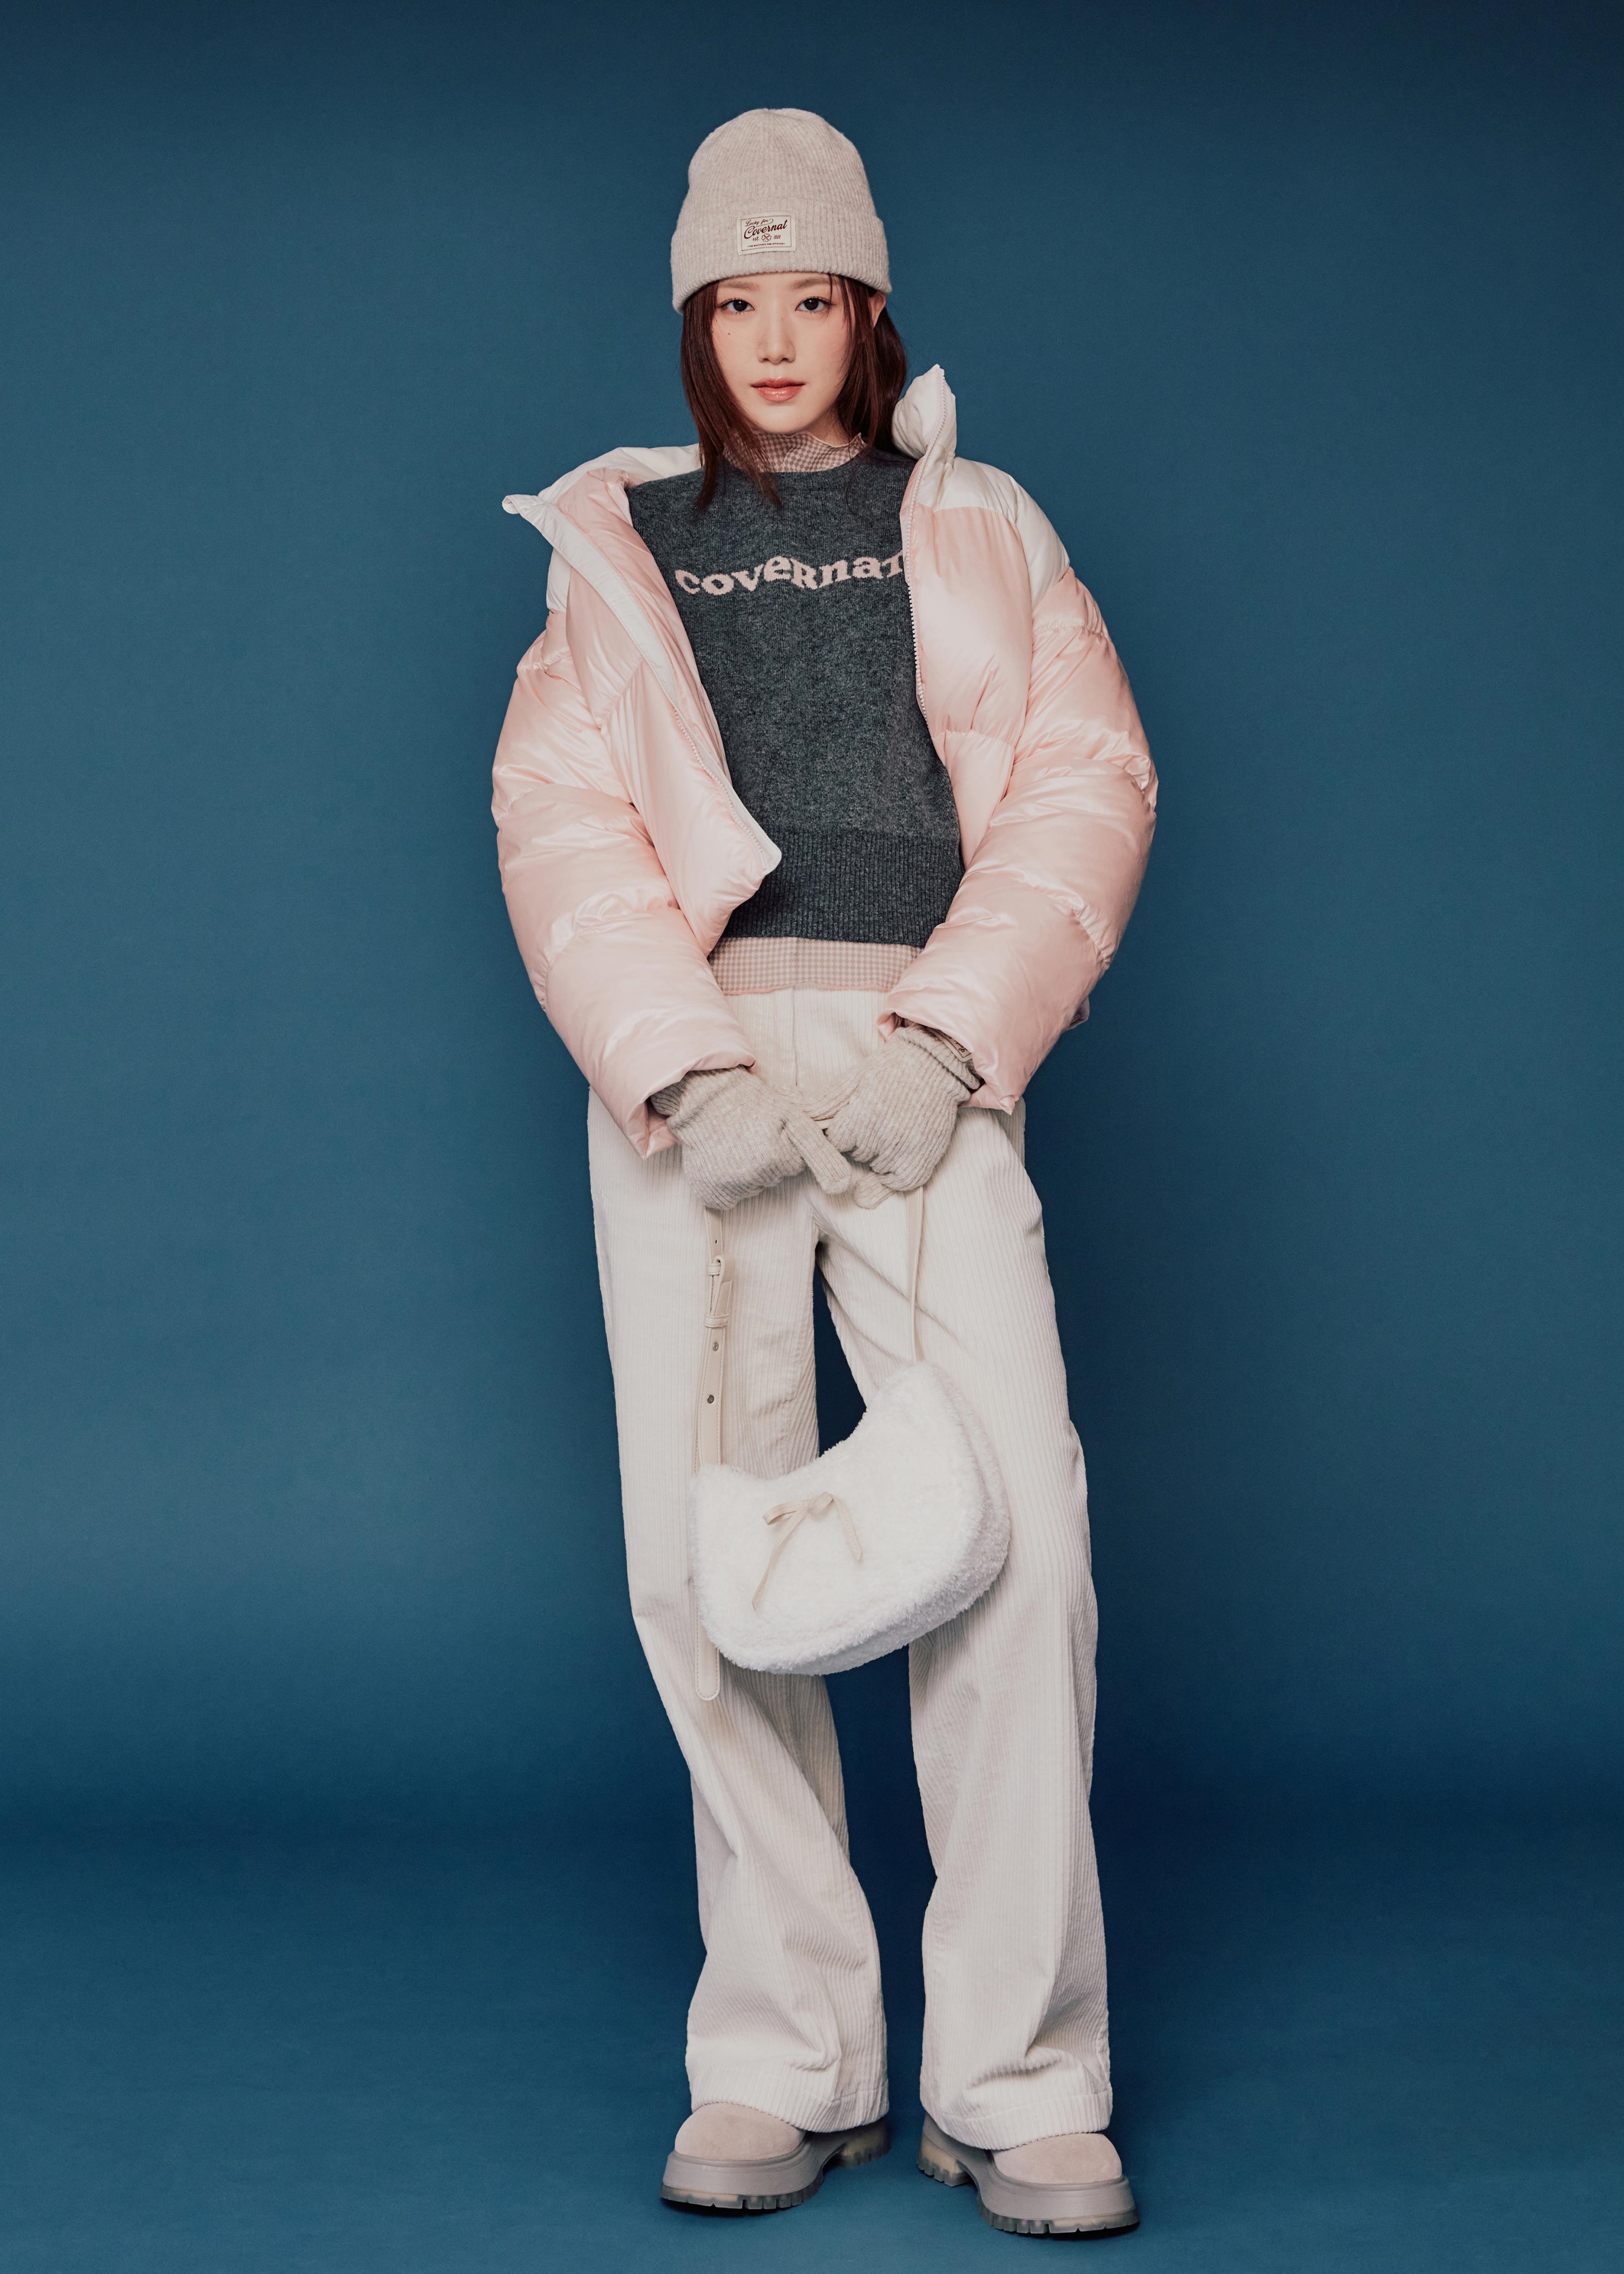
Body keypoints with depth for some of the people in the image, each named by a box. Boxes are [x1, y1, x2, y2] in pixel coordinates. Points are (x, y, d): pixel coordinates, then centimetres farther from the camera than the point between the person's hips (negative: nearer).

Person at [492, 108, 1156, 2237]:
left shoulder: (977, 529, 19)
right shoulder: (616, 545, 19)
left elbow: (1087, 788, 6)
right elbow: (560, 821, 6)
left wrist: (946, 1041, -9)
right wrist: (684, 1071, -10)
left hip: (925, 1066, -1)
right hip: (689, 1070, 1)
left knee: (1016, 1533, -13)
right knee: (702, 1551, -6)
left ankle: (1021, 2085, -6)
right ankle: (784, 2066, 5)